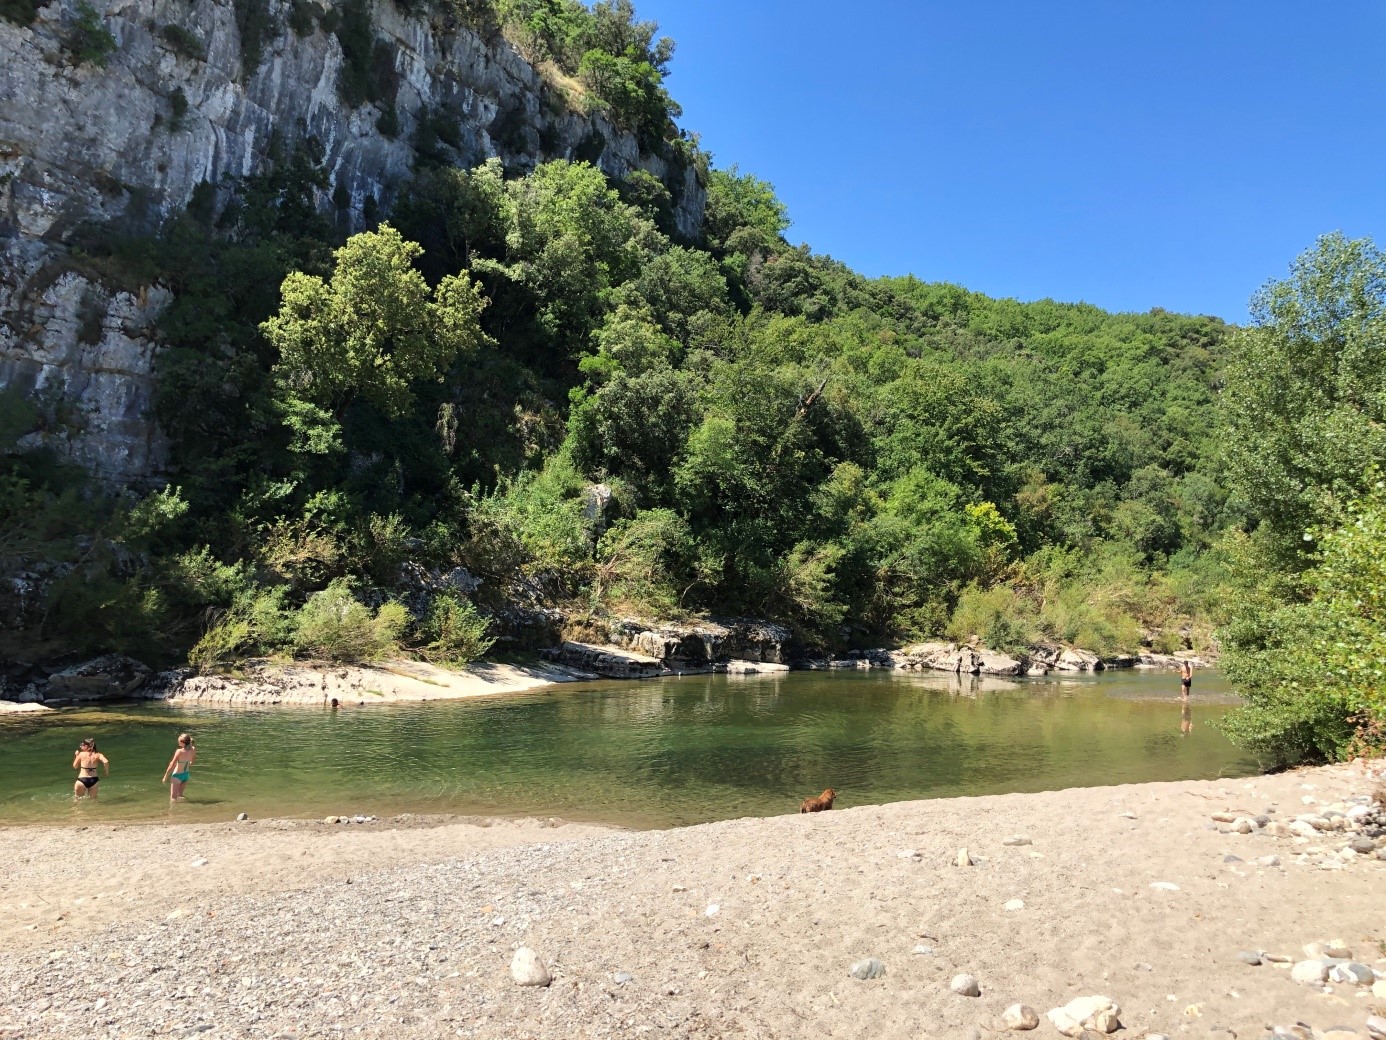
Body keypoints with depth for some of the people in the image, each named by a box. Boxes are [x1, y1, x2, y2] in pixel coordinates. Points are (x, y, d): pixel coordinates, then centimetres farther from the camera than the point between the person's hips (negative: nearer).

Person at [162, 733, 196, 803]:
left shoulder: (179, 751, -26)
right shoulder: (193, 750, -11)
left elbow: (171, 766, -18)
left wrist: (165, 777, -7)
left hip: (177, 776, -6)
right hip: (186, 775, 6)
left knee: (173, 798, 2)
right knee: (180, 795, 22)